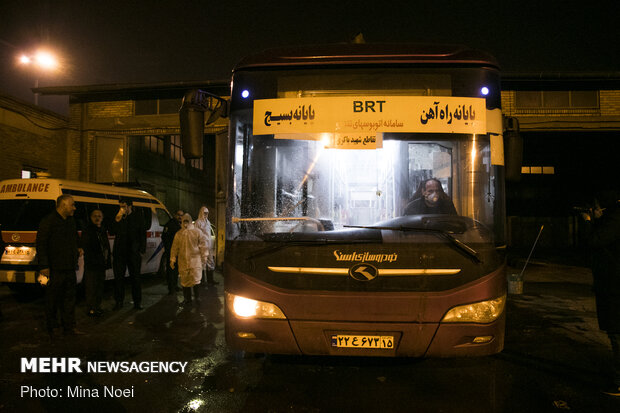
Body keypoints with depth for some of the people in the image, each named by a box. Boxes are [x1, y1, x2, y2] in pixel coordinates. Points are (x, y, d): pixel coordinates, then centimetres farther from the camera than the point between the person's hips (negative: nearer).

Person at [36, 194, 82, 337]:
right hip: (55, 269, -7)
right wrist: (44, 266, -16)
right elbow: (41, 245, -12)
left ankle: (69, 327, 18)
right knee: (52, 300, 4)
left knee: (69, 298, 10)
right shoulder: (48, 221, -8)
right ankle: (50, 328, 17)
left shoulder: (71, 221, 15)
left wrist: (76, 251, 11)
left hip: (70, 268, 7)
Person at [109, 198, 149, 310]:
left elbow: (143, 235, 3)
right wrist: (117, 220, -12)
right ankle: (119, 302, 15)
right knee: (118, 278, 5)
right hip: (119, 253, 2)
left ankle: (137, 302, 14)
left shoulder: (138, 217, 1)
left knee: (135, 278, 6)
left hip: (134, 253, -2)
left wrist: (142, 250, -3)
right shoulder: (118, 218, 7)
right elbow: (111, 232, 1)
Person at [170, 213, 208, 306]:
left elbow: (203, 245, 2)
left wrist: (204, 258, -1)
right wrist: (172, 260, 10)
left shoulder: (197, 232, 1)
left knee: (196, 280, -8)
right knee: (184, 280, 7)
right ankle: (187, 299, 18)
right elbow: (175, 248, 13)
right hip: (183, 261, 3)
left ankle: (197, 297, 8)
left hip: (195, 260, -3)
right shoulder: (178, 234, 10)